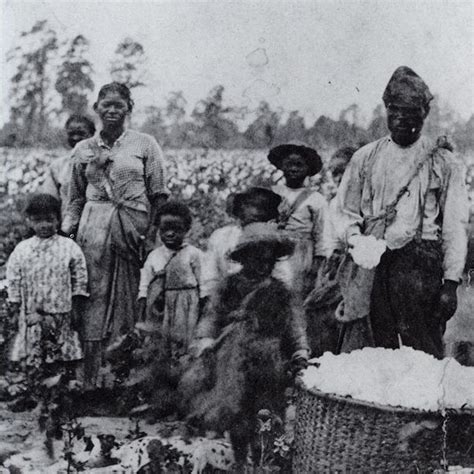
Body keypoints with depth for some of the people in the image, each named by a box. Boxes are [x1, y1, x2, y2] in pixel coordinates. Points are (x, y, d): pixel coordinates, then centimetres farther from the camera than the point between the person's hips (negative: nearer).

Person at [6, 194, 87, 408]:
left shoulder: (69, 247, -1)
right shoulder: (21, 250, 2)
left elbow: (79, 281, 0)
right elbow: (13, 282, 6)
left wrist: (76, 308, -2)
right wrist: (15, 310, 2)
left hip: (61, 313, -1)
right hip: (31, 315, 1)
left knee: (60, 357, 5)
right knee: (30, 359, 2)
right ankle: (32, 395, 13)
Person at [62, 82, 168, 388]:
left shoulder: (145, 144, 6)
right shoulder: (84, 149, 13)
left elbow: (159, 196, 4)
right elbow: (77, 197, 19)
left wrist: (156, 234, -5)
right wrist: (67, 229, 5)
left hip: (135, 227, -1)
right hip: (94, 228, 1)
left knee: (131, 299, 1)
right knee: (94, 297, -4)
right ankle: (91, 379, -2)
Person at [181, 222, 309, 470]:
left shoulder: (278, 290, 9)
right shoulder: (229, 286, 9)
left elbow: (293, 322, 7)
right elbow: (212, 316, 7)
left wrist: (300, 352, -4)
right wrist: (206, 344, -8)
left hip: (265, 360, 0)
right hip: (229, 355, 1)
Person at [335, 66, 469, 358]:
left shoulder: (444, 164, 6)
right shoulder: (365, 158, 14)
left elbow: (455, 227, 3)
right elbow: (346, 212, 16)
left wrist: (451, 283, -5)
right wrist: (358, 241, -5)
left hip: (420, 264, -2)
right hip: (373, 265, 2)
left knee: (424, 354, -5)